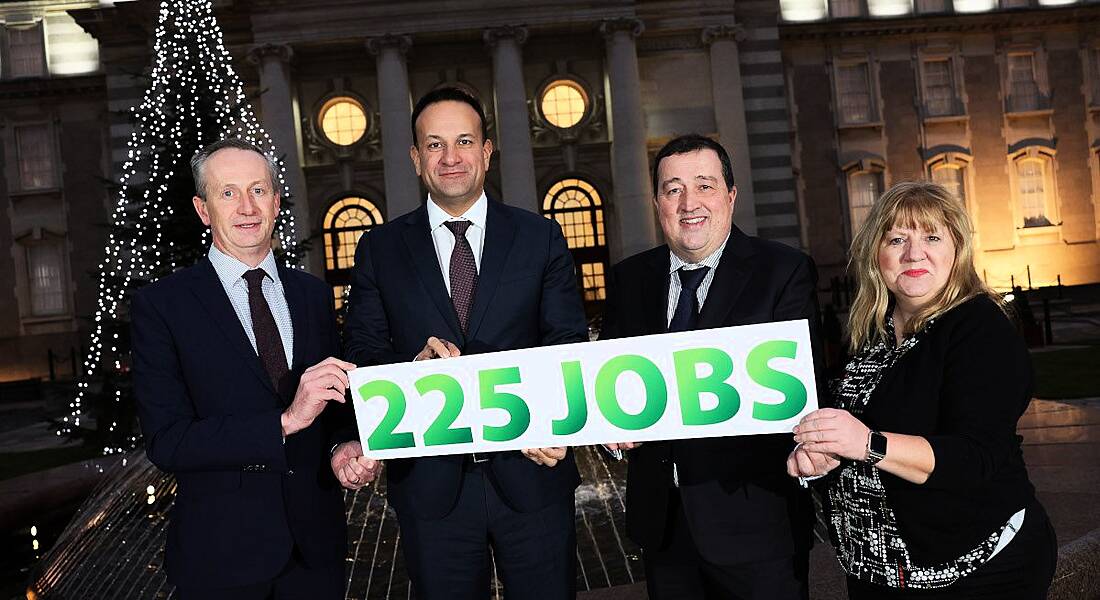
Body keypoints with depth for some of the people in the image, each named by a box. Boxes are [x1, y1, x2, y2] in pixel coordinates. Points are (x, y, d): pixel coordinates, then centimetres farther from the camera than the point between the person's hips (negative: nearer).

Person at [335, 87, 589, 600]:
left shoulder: (541, 238, 2)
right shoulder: (380, 249, 4)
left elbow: (570, 345, -1)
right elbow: (360, 354, 2)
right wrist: (413, 365, -20)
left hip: (531, 469, 0)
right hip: (429, 484, 0)